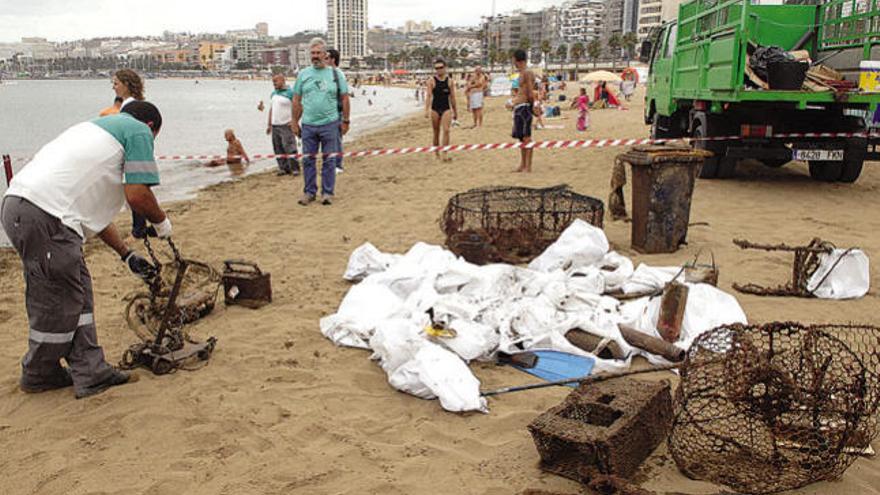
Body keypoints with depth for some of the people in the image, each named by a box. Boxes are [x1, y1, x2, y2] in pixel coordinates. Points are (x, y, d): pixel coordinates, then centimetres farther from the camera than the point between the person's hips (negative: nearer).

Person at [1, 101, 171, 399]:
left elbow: (93, 209, 32)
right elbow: (137, 195, -8)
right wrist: (162, 221, 13)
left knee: (77, 292, 15)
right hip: (46, 215, -10)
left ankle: (90, 372, 18)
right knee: (60, 301, 6)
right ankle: (39, 376, 23)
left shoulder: (100, 128, 32)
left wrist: (127, 256, 34)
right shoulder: (139, 131, 5)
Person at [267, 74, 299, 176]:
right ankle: (283, 168, 13)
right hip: (275, 125, 7)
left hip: (286, 125, -7)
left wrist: (293, 121, -19)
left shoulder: (290, 92, -6)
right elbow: (271, 109, 20)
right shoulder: (273, 94, 15)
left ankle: (295, 168, -5)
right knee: (278, 149, 6)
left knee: (289, 147, -10)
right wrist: (269, 124, 18)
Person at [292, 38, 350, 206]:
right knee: (308, 159, 6)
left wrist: (345, 121, 3)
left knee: (329, 159, 3)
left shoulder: (336, 74, 3)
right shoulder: (303, 74, 8)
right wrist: (295, 122, 8)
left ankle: (327, 193, 12)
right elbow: (296, 100, 11)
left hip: (330, 124, -2)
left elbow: (345, 99, 5)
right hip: (308, 125, 2)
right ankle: (309, 192, 17)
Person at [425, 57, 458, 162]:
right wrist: (426, 110, -19)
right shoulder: (432, 81, -2)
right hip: (435, 109, -1)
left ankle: (445, 154, -13)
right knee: (436, 132, 7)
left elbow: (452, 97, 10)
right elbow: (428, 96, -8)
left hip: (446, 109, 1)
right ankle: (437, 154, 21)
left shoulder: (449, 81, 4)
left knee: (446, 130, -15)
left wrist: (455, 112, 13)